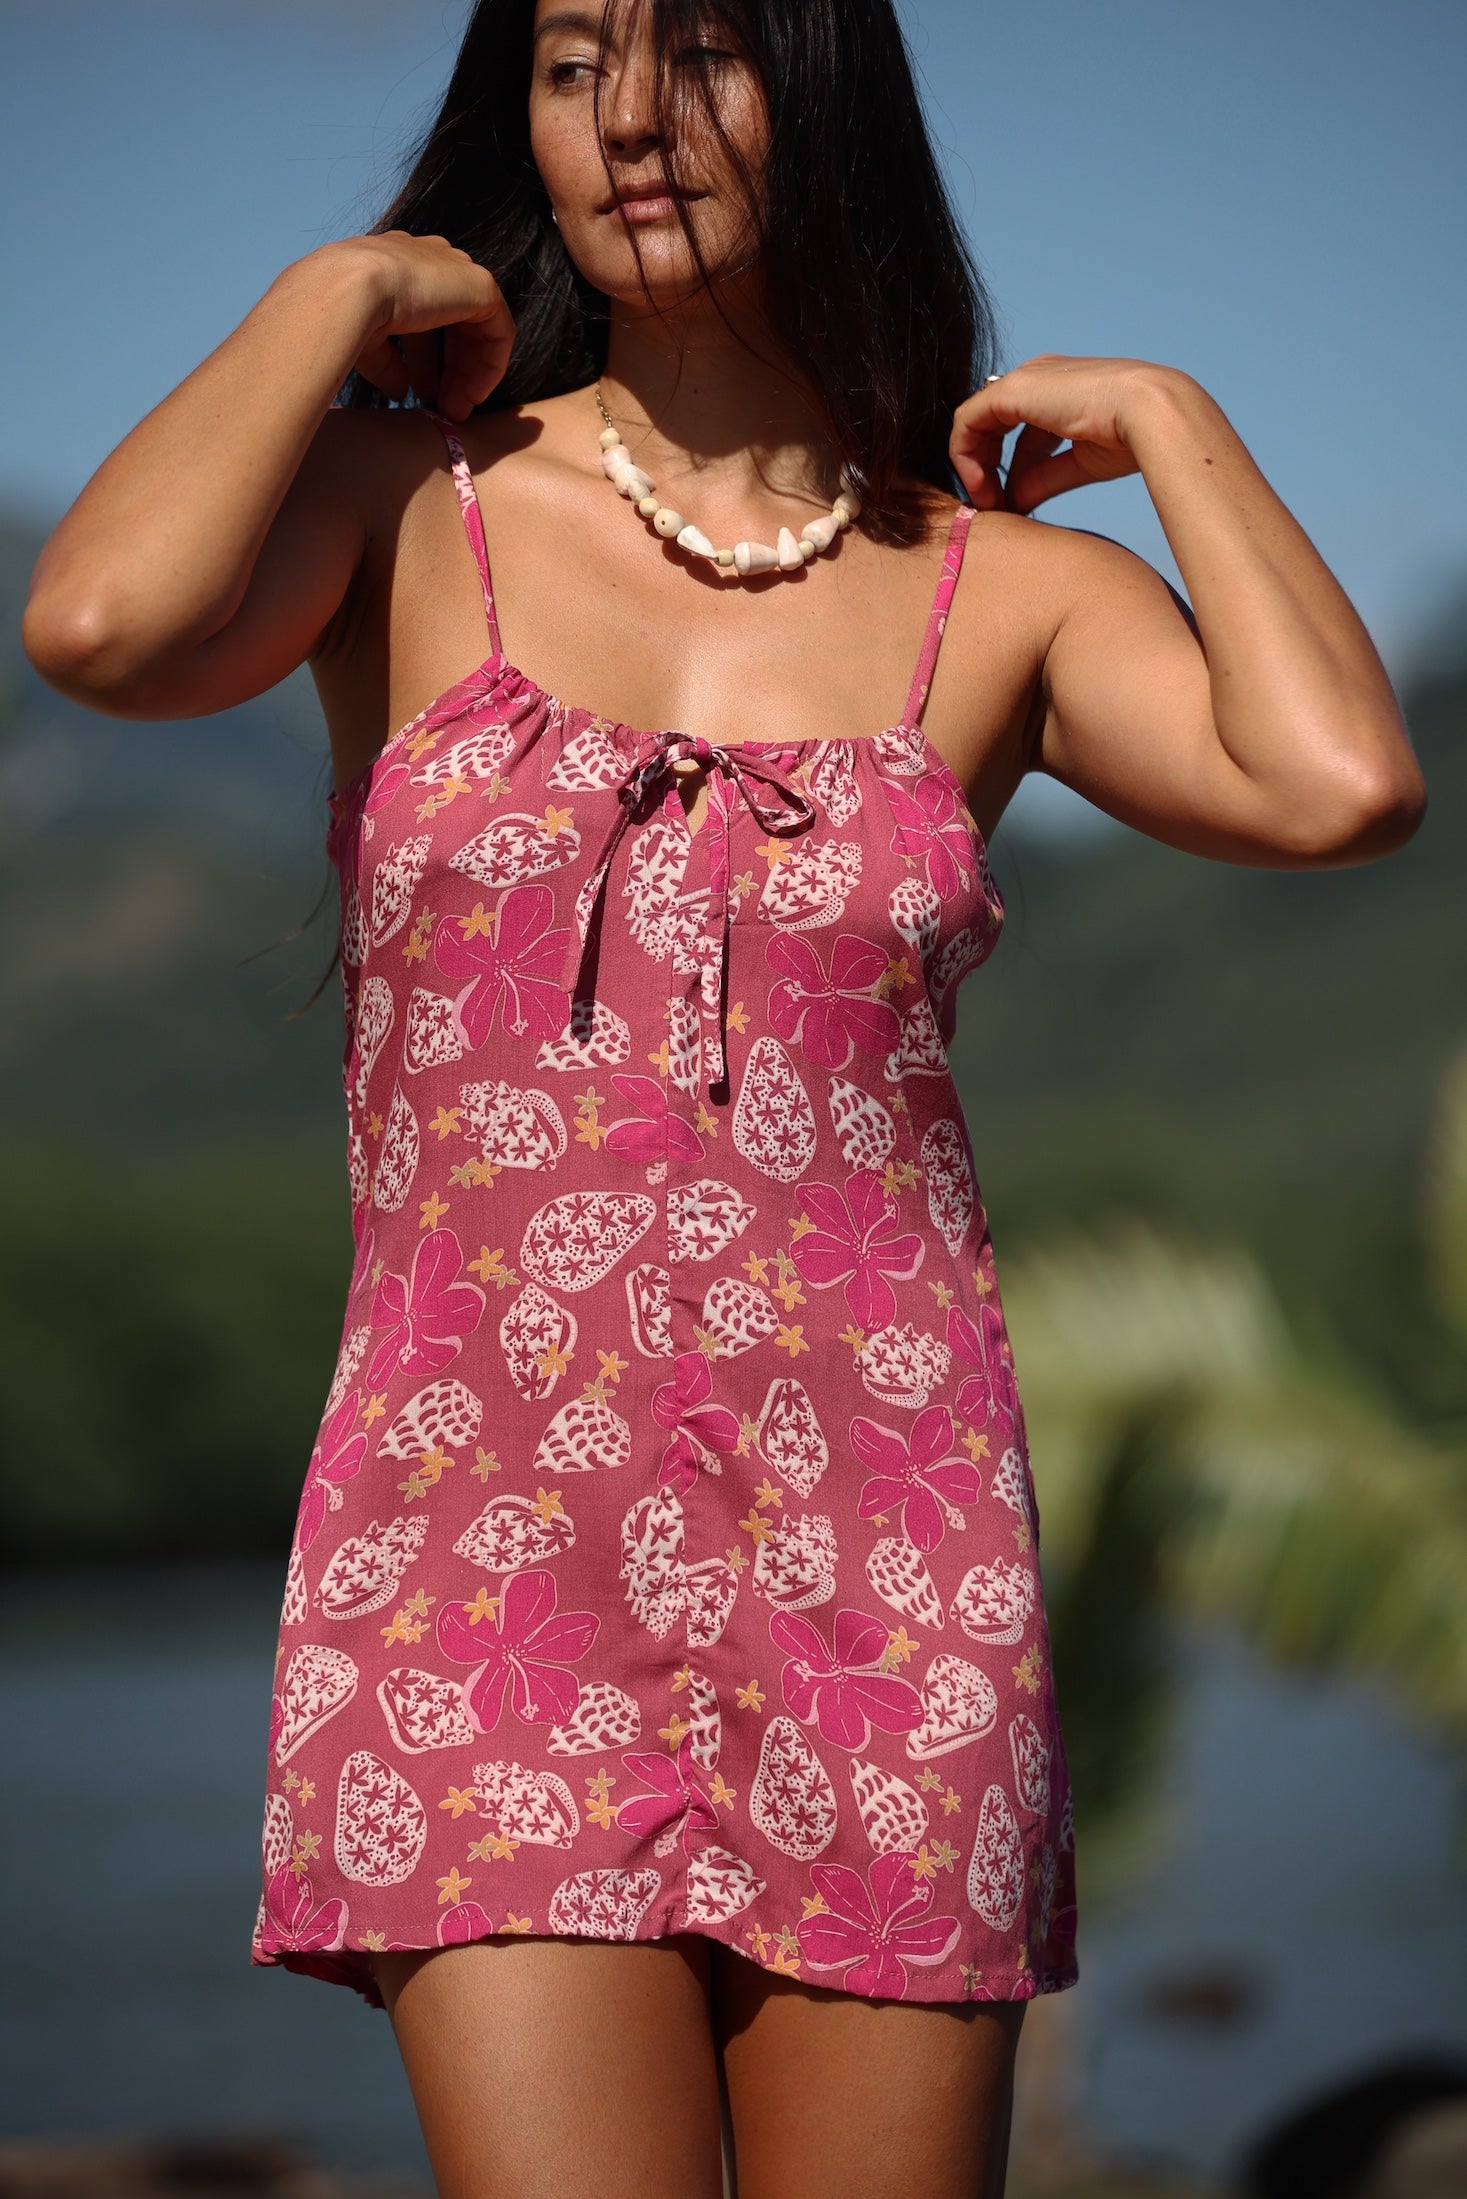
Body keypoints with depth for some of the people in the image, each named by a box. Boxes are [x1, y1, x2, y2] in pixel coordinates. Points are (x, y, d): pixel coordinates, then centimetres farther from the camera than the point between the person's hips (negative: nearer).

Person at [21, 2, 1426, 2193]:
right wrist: (335, 299, -2)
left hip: (877, 1553, 1)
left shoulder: (1001, 583, 6)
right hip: (478, 1521, -1)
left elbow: (1341, 785, -14)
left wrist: (1166, 421, 1)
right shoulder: (417, 505, 6)